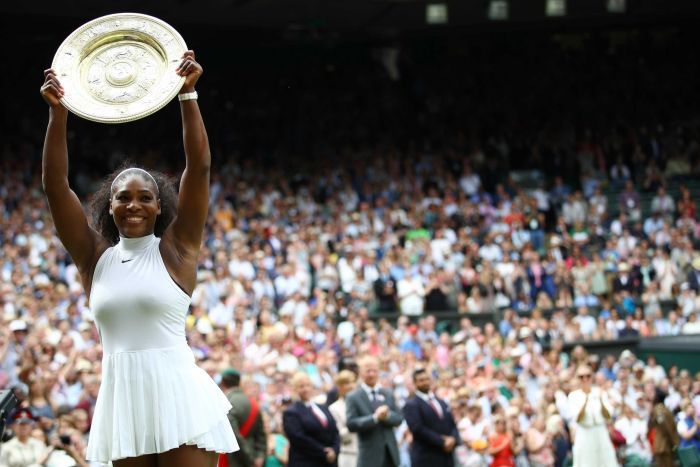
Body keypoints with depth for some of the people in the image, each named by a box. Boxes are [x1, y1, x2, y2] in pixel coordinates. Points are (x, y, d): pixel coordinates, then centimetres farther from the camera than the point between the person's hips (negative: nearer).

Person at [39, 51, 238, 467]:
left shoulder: (175, 249, 2)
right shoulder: (96, 256, 9)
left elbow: (200, 168, -5)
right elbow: (55, 184, 4)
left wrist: (188, 95, -12)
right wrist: (58, 111, -5)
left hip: (178, 395, -4)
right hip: (122, 400, 4)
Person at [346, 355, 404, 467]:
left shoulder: (388, 394, 12)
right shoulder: (353, 397, -4)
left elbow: (399, 418, 7)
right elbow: (351, 424, -14)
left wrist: (387, 415, -15)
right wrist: (374, 417, -24)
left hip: (390, 453, 5)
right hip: (370, 455, -5)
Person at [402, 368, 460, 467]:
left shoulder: (442, 403, 20)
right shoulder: (411, 405, -4)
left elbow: (453, 425, 17)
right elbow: (417, 429, -14)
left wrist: (453, 439, -6)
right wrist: (441, 442, -16)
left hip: (446, 459, 7)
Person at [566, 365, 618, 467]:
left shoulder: (600, 393, 3)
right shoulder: (574, 395, -3)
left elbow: (608, 416, -4)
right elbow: (577, 419, -13)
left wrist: (601, 401, -22)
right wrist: (585, 400, -26)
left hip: (601, 435, 2)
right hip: (584, 436, -2)